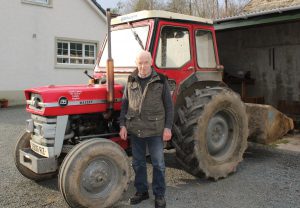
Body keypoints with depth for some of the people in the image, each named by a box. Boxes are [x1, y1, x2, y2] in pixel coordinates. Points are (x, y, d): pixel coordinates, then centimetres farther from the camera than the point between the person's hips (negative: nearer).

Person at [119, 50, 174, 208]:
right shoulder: (131, 81, 5)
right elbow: (124, 105, 9)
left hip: (155, 129, -3)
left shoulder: (160, 80, -4)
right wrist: (123, 125, 2)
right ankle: (141, 191, 30)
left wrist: (168, 127, -8)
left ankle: (159, 194, 21)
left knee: (158, 163, 6)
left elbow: (168, 106, -2)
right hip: (135, 129, 3)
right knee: (138, 163, 13)